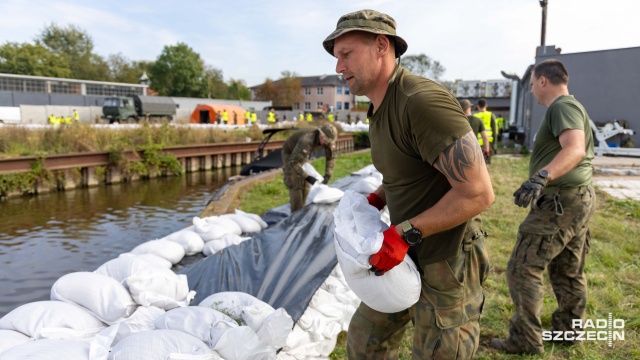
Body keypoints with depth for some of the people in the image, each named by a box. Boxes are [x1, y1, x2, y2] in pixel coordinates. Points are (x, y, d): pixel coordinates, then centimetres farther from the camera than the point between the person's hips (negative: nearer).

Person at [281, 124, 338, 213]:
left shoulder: (326, 140, -21)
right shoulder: (307, 140, -43)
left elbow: (331, 157, -7)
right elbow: (293, 162, -43)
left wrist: (327, 176, -19)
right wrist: (307, 177, -42)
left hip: (302, 154, 7)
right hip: (290, 154, -7)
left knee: (305, 184, 4)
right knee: (295, 185, -13)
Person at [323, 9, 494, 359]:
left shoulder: (423, 100, -26)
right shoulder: (379, 109, 5)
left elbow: (478, 192, -27)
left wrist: (403, 233, -25)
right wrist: (374, 200, 3)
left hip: (446, 263, -9)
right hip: (409, 254, 9)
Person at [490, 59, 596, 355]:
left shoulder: (562, 106, -15)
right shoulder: (571, 106, 18)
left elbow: (575, 149, -32)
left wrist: (541, 177, -47)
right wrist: (543, 178, 39)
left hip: (562, 201, -11)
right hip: (580, 197, 11)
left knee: (523, 268, -6)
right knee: (568, 270, 19)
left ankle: (525, 341, 2)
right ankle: (568, 328, 33)